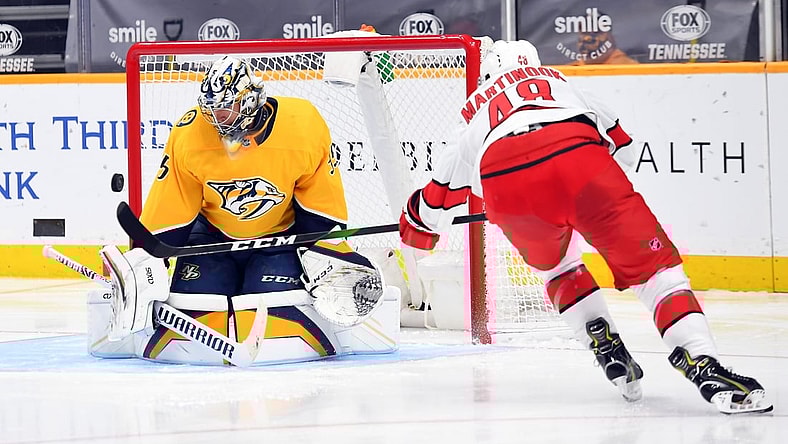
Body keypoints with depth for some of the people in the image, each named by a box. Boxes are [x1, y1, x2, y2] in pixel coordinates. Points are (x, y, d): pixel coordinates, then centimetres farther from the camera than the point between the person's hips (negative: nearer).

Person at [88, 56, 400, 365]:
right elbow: (166, 219, -13)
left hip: (281, 235, -1)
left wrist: (328, 258, -15)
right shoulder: (188, 136, -22)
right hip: (213, 235, 1)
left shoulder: (303, 127, -24)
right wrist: (143, 267, -17)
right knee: (193, 310, -18)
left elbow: (322, 211, -10)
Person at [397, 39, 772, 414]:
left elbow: (439, 196, 43)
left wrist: (414, 228, 61)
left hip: (504, 183, 1)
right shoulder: (554, 78, 42)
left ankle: (607, 349, 17)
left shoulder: (474, 111, 40)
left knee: (554, 265, 32)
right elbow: (618, 142, 43)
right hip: (578, 158, -1)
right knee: (651, 260, 4)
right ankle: (703, 365, -15)